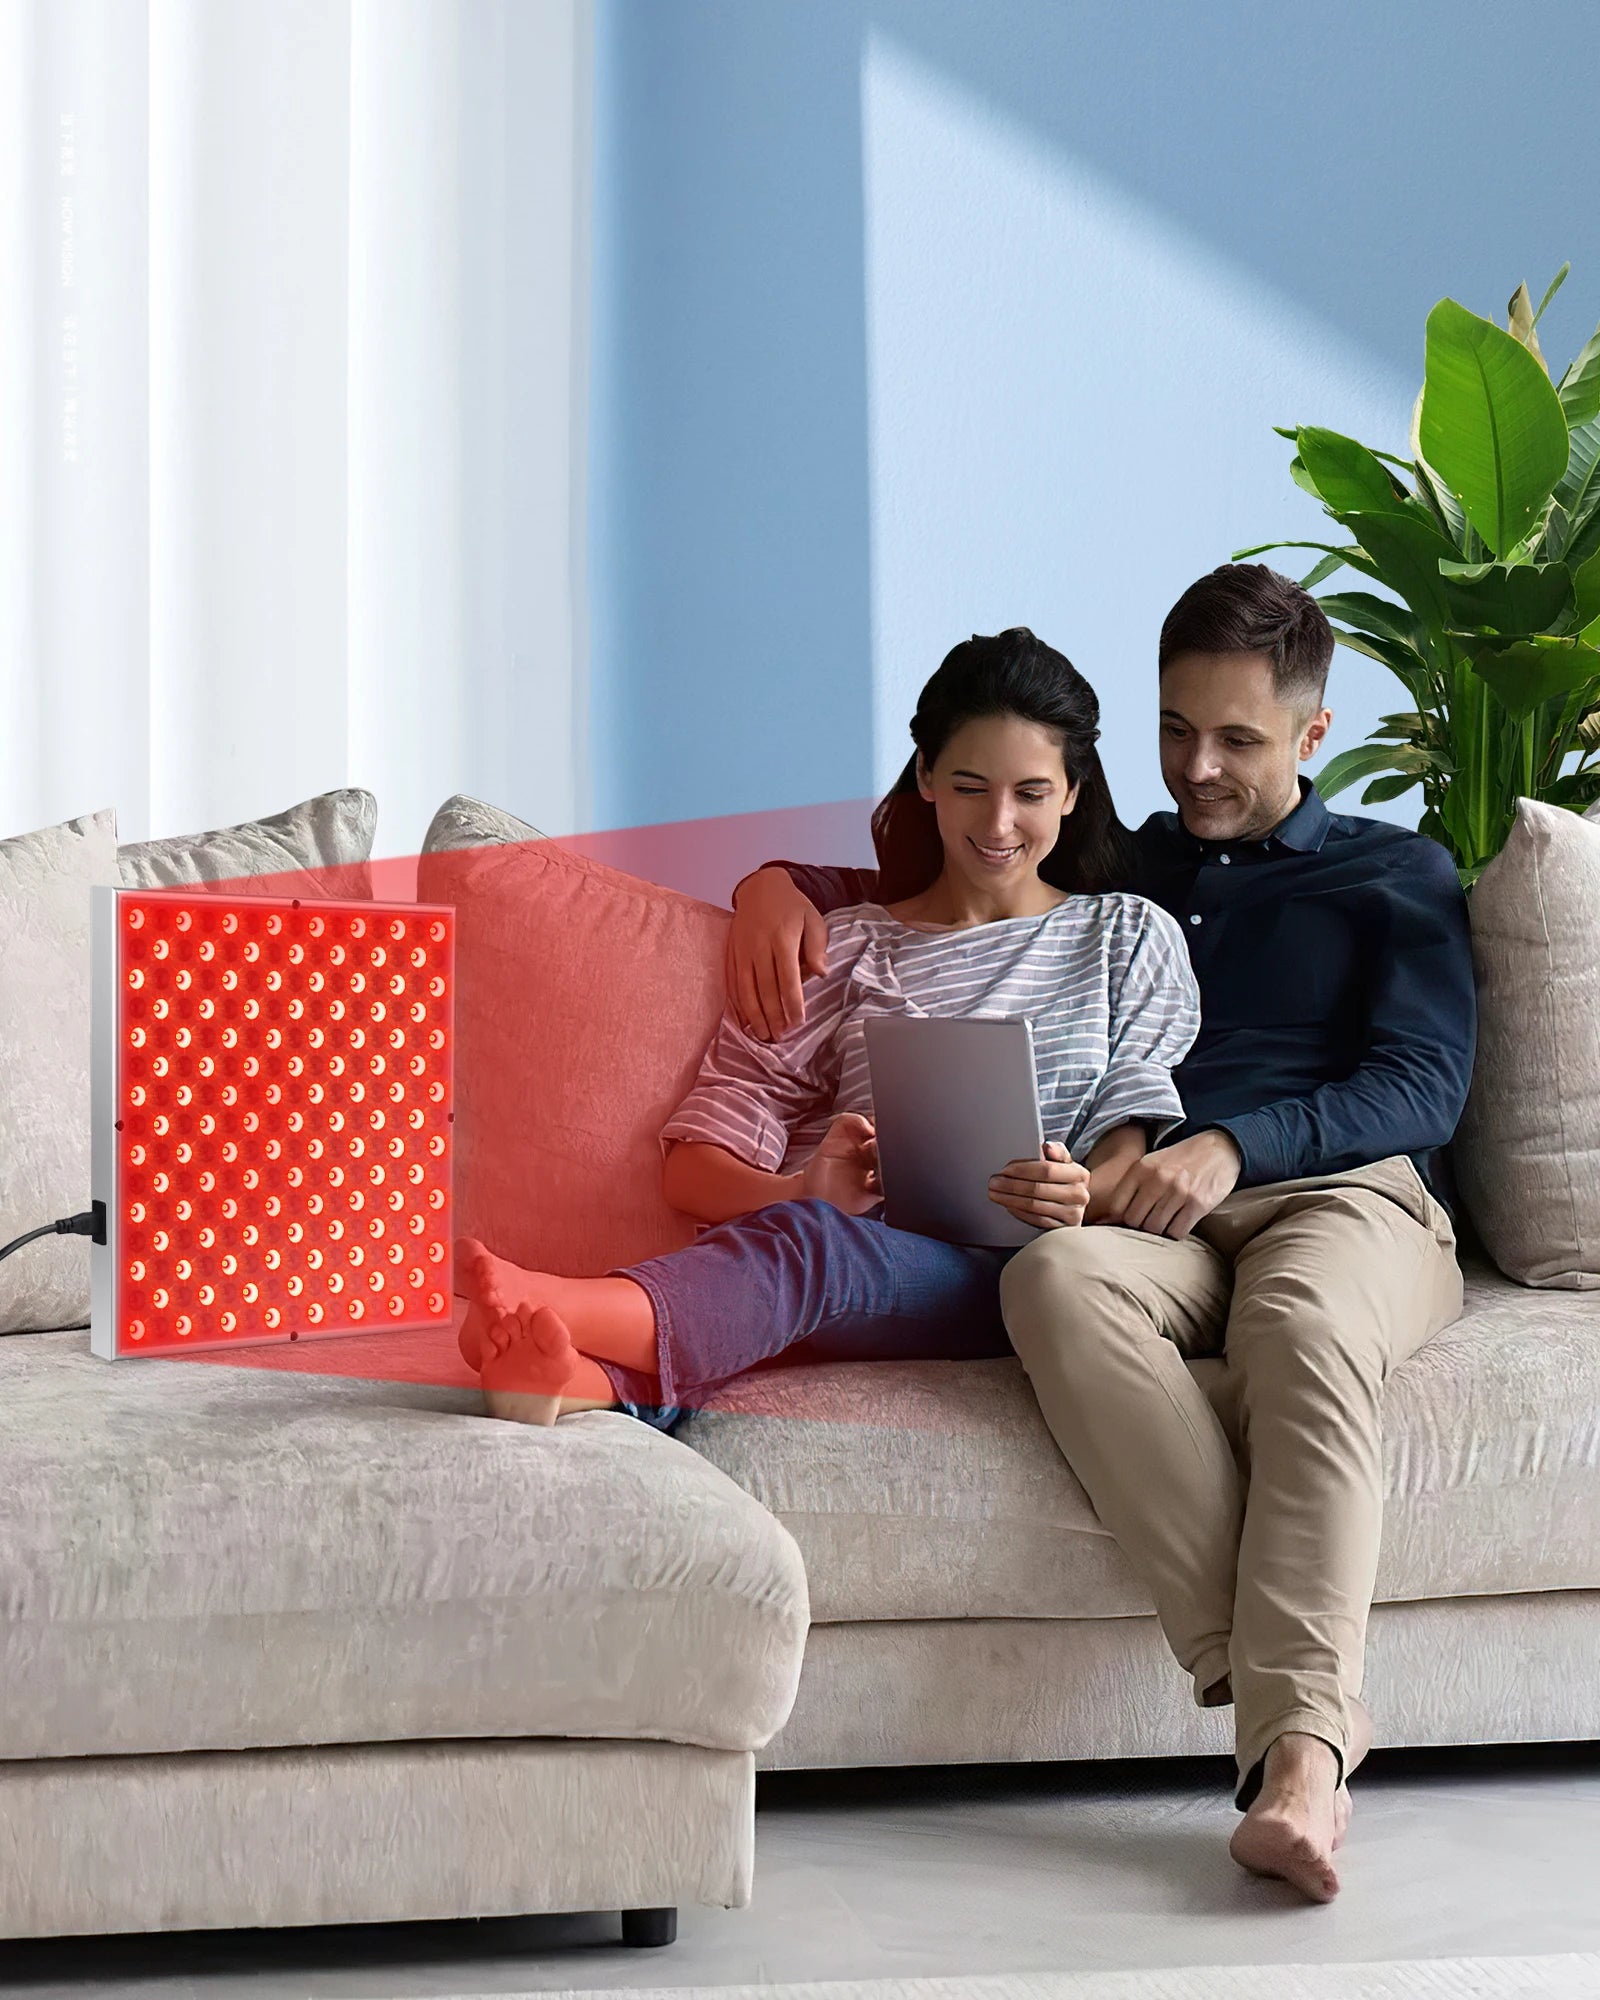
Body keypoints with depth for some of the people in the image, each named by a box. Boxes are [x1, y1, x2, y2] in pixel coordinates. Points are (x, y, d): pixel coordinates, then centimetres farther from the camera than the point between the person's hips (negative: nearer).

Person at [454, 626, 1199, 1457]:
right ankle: (589, 1378, -64)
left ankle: (554, 1316, -60)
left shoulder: (1129, 938, 21)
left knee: (806, 1244, -35)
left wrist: (1086, 1195, -15)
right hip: (860, 1251, 2)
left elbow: (1137, 1140, 9)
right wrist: (801, 1194, -14)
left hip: (1018, 1279, -2)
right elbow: (694, 1162, 9)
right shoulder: (844, 951, 20)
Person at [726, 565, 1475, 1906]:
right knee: (1056, 1277, -37)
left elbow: (1423, 1086, 6)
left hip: (1346, 1192, -1)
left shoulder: (1398, 876, 22)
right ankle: (1275, 1687, -44)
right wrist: (782, 881, 10)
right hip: (1147, 1216, 2)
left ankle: (1297, 1740, -50)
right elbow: (906, 882, 35)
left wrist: (1234, 1144, -13)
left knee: (1305, 1322, -39)